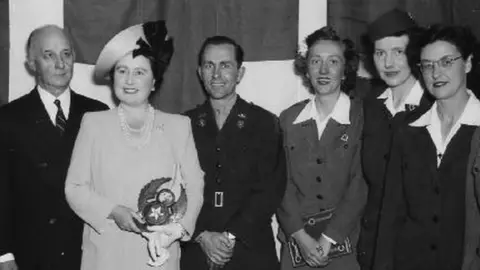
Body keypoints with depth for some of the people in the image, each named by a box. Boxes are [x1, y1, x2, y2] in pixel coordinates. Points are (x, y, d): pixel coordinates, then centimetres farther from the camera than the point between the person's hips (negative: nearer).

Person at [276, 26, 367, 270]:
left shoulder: (363, 117, -3)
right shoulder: (288, 118, 5)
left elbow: (361, 185, -8)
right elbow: (282, 183, 1)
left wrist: (328, 238, -15)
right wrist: (301, 236, -10)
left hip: (346, 245, -2)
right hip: (296, 245, 2)